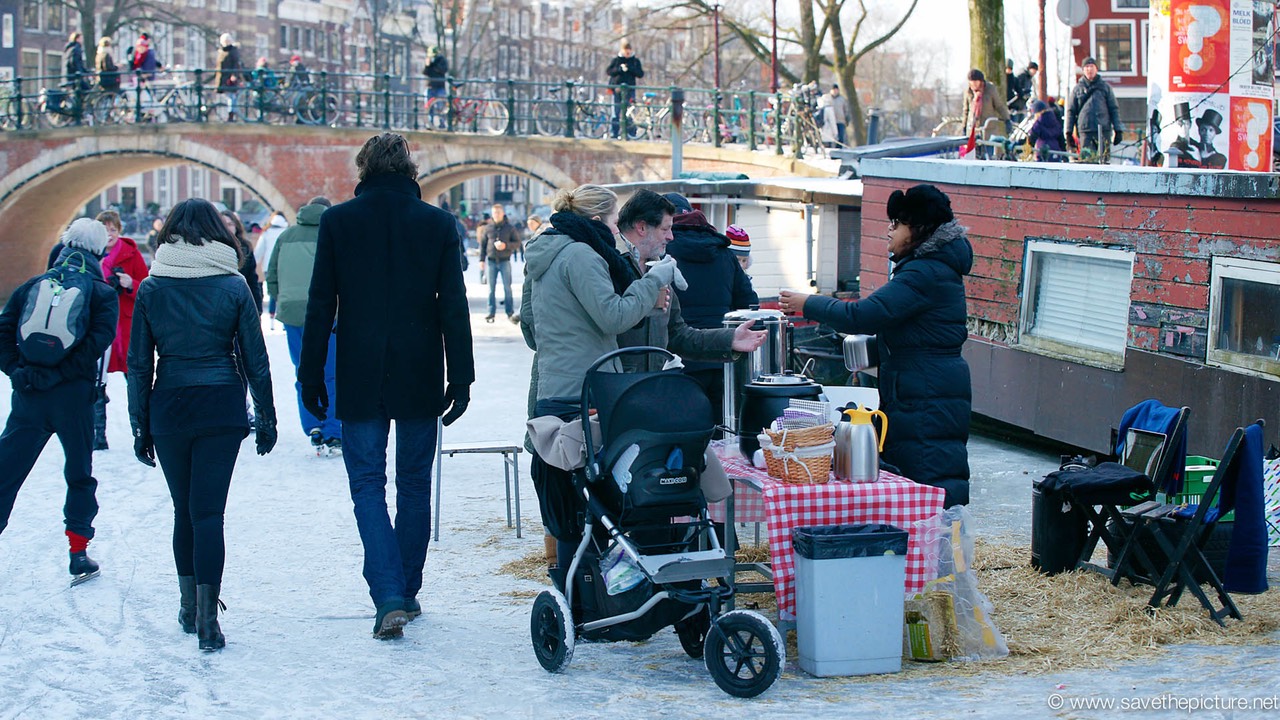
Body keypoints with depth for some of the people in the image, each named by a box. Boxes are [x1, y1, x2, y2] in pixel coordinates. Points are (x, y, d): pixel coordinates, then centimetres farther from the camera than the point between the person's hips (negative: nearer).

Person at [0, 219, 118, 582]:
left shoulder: (32, 286, 10)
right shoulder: (103, 293, 2)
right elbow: (98, 341, -13)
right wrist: (58, 374, -12)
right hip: (74, 396, -2)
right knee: (80, 475, 13)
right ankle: (79, 553, 14)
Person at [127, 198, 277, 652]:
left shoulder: (151, 289, 0)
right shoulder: (233, 286, -3)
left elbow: (139, 364, 1)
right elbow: (255, 360, 0)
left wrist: (140, 427, 7)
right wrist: (265, 419, 9)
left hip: (169, 408, 1)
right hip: (222, 409, -1)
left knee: (184, 510, 16)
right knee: (208, 512, -2)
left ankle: (189, 609, 26)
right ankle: (207, 621, -9)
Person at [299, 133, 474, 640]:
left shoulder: (338, 221, -3)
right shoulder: (437, 223, -1)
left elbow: (320, 305, -2)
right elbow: (453, 305, -2)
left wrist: (311, 375, 4)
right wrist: (461, 376, 3)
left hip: (359, 379, -1)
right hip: (419, 378, 1)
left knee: (368, 486, 1)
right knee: (414, 484, 13)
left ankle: (388, 598, -14)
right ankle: (407, 593, 20)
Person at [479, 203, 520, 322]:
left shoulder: (510, 228, 1)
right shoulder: (488, 228, 6)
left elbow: (517, 243, 0)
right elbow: (482, 244, 11)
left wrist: (506, 245, -16)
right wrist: (482, 259, 5)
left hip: (505, 261, -2)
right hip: (491, 261, 2)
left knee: (507, 287, 2)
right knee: (491, 288, 4)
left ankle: (510, 312, 9)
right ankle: (491, 312, 8)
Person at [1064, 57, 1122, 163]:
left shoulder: (1105, 87, 12)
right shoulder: (1077, 89, 13)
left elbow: (1114, 109, 11)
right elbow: (1071, 111, 12)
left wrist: (1118, 130, 3)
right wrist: (1069, 132, 4)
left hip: (1104, 130, 0)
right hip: (1085, 131, 0)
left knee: (1104, 159, -4)